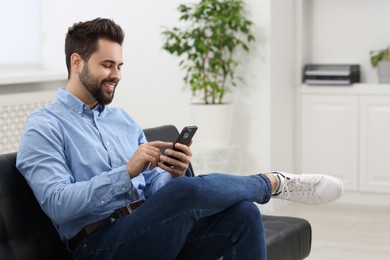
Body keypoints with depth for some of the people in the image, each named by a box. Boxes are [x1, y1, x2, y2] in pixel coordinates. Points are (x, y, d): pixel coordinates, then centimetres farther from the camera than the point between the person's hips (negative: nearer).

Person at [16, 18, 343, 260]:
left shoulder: (124, 121, 19)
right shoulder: (44, 127, -2)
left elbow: (156, 192, 15)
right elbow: (57, 204, -17)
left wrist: (173, 174, -9)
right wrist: (126, 171, -21)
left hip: (153, 231, 7)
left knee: (243, 214, -19)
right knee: (190, 190, -31)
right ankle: (275, 183, -4)